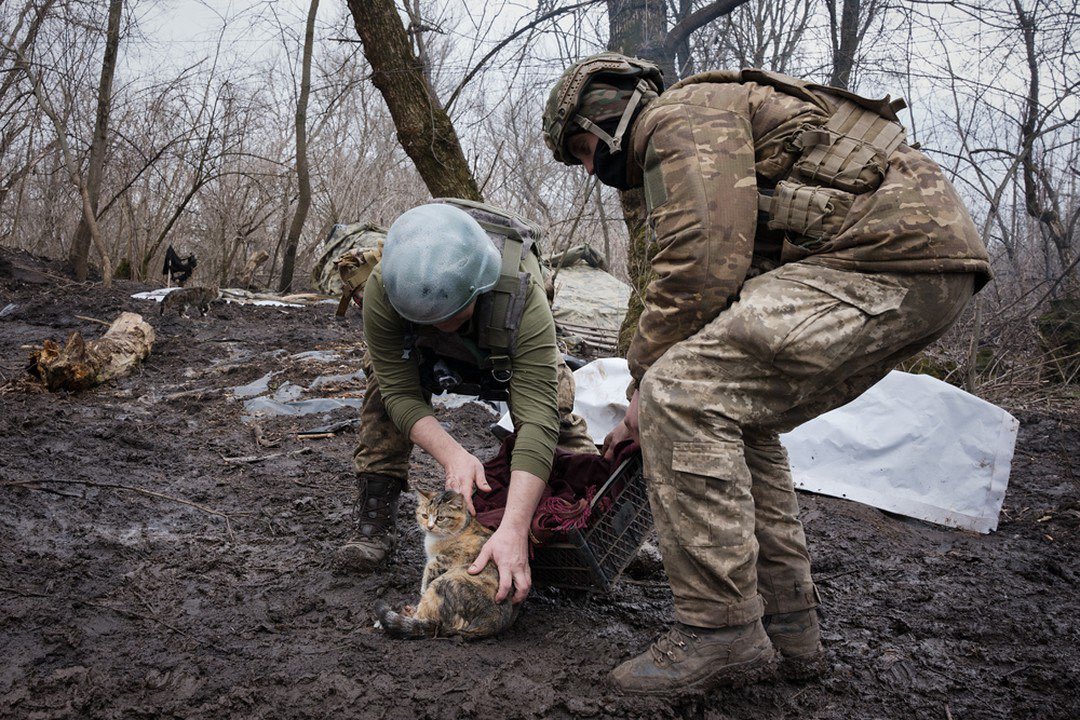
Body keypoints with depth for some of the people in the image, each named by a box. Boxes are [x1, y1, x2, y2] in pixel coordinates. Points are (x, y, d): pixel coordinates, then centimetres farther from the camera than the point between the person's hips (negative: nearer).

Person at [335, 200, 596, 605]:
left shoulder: (524, 298, -47)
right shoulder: (382, 291, -41)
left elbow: (537, 420, -53)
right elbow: (401, 393, -33)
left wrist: (513, 529, -62)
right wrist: (451, 453, -51)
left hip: (509, 356, -1)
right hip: (421, 354, 1)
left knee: (555, 410, -21)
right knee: (383, 386, -26)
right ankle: (374, 525, -13)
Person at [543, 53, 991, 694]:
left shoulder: (685, 115, -3)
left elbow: (703, 264, -17)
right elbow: (731, 292, 26)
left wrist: (648, 376, -3)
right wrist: (650, 404, 21)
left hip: (891, 249, -11)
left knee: (686, 394, -17)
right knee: (734, 417, 15)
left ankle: (723, 632, -10)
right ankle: (787, 628, 18)